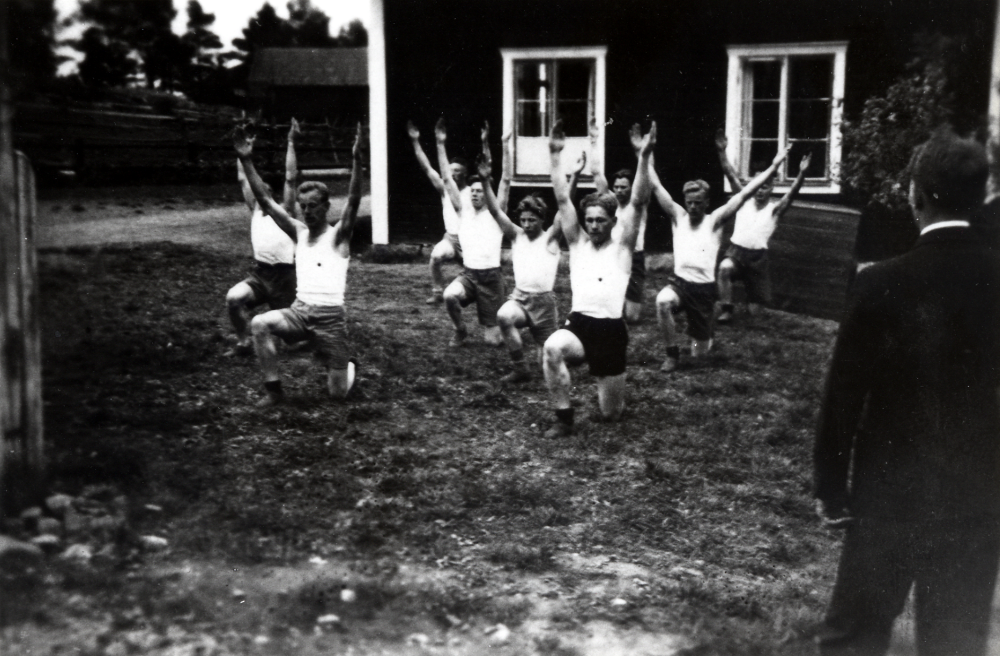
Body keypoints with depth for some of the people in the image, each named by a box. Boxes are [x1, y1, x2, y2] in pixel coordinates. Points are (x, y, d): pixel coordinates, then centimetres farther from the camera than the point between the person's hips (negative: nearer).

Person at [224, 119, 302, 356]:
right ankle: (244, 343, -11)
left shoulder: (283, 212, 1)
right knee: (234, 298, -25)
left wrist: (291, 142, -13)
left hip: (284, 274, -3)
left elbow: (290, 178, -8)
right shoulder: (254, 211, 12)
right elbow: (244, 178, 14)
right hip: (259, 272, 3)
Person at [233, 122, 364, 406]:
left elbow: (354, 200, -21)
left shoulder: (338, 235, -4)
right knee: (259, 324, -26)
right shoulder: (298, 232, 7)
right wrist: (246, 161, -8)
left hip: (330, 316, -4)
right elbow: (264, 200, 2)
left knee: (338, 393, -2)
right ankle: (273, 389, -12)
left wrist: (356, 159, -36)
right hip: (299, 311, 4)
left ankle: (347, 366, 37)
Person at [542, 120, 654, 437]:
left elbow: (638, 203, -9)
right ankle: (564, 418, -19)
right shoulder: (577, 242, 9)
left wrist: (644, 157, -18)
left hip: (611, 331, -1)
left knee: (610, 414, 5)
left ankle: (609, 388, 45)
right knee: (552, 347, -37)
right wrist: (556, 155, -4)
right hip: (578, 325, 1)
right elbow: (562, 199, 2)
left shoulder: (622, 244, 3)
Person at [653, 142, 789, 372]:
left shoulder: (714, 221, -1)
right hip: (679, 282, 1)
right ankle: (672, 353, -13)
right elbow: (657, 187, 4)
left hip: (704, 289, -1)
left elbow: (744, 194, -6)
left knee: (699, 353, 6)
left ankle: (705, 337, 48)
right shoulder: (678, 217, 4)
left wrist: (774, 166, -11)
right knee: (662, 301, -37)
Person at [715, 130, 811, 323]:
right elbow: (731, 175, 0)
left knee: (759, 303, 3)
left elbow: (792, 193, -14)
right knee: (724, 268, -34)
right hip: (736, 251, 0)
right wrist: (721, 151, -10)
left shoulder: (775, 209, 2)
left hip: (758, 257, 0)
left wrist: (802, 173, -31)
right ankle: (726, 310, -25)